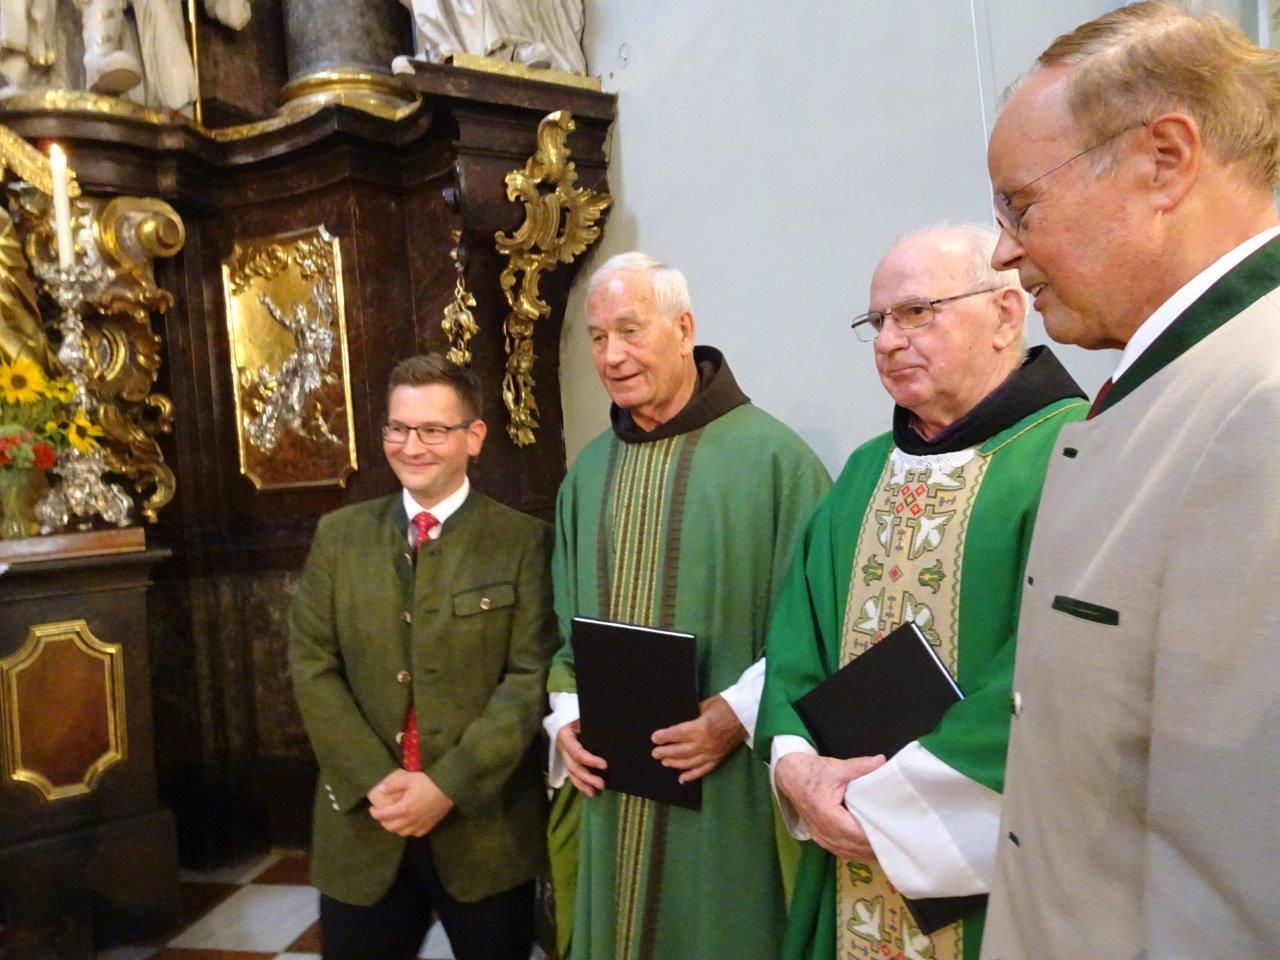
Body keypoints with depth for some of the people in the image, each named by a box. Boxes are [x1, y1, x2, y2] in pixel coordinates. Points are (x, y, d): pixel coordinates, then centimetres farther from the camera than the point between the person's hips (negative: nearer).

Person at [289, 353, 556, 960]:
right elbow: (311, 666, 1)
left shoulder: (523, 541, -5)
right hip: (362, 821, 2)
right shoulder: (339, 535, 4)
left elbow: (532, 677, -10)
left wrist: (447, 784, -16)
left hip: (486, 822, -2)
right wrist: (374, 781, -10)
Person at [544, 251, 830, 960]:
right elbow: (566, 622, 13)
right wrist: (566, 717, 0)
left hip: (731, 787, -5)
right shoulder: (589, 473, 8)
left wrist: (738, 714, -18)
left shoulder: (771, 455, -10)